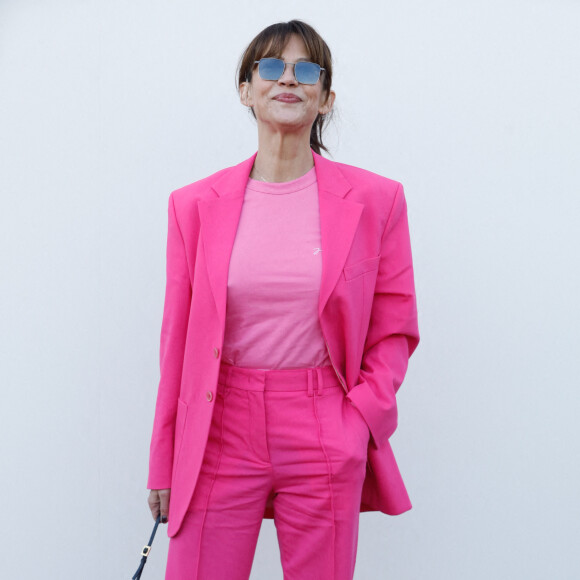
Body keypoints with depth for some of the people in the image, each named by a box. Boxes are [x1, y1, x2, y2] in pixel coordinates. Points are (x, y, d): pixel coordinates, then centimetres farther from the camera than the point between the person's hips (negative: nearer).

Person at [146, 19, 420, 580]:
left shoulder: (376, 200, 1)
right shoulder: (195, 204, 3)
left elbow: (395, 329, 6)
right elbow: (178, 338, 6)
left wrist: (362, 419, -7)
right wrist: (164, 463, 8)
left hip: (326, 443, 0)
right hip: (221, 431, 1)